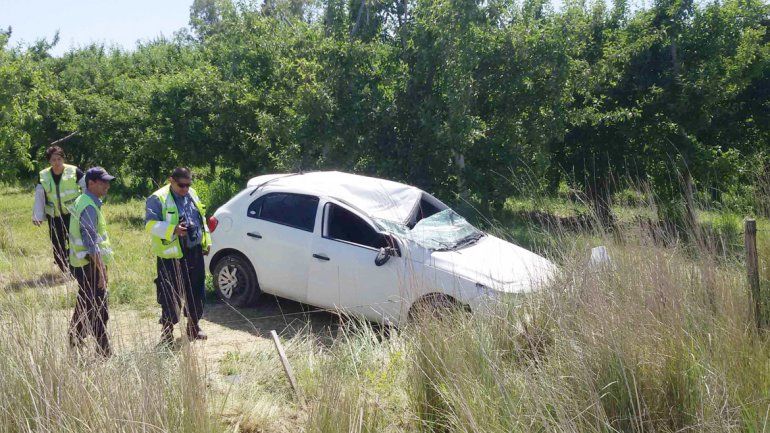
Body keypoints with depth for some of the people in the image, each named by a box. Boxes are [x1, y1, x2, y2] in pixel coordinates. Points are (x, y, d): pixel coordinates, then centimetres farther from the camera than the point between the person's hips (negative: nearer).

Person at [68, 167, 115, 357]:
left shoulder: (82, 201, 12)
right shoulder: (89, 207, -19)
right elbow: (91, 243, -24)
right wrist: (101, 270, -24)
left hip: (82, 263, 10)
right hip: (91, 264, -10)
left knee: (84, 305, 20)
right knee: (98, 310, -5)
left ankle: (75, 342, 32)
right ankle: (103, 352, 1)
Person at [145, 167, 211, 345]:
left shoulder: (192, 194, 13)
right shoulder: (158, 199, -8)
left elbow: (202, 219, 22)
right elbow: (151, 224, -17)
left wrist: (206, 242, 17)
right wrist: (173, 230, -30)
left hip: (195, 252, 7)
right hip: (171, 255, -6)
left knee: (196, 292, 14)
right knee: (170, 294, -2)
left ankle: (194, 326, 28)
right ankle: (167, 330, 10)